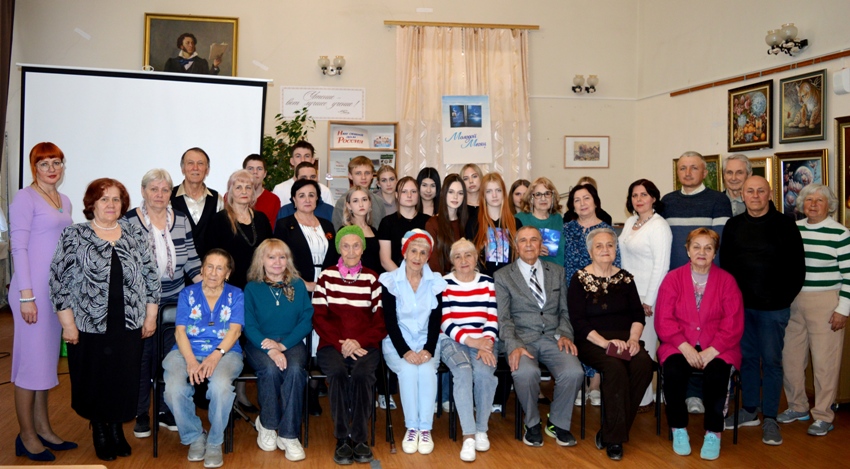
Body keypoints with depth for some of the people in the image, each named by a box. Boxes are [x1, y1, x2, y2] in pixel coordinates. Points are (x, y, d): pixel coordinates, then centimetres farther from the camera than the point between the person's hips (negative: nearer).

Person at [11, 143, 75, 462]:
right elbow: (18, 247, -12)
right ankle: (26, 437, 11)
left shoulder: (64, 201, 14)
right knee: (31, 360, 0)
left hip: (58, 289, 7)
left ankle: (43, 429, 23)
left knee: (47, 359, 13)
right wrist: (26, 295, -16)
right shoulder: (25, 198, -7)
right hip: (33, 289, -7)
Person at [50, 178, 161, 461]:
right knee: (93, 381, 9)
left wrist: (150, 316, 5)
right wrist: (68, 323, -9)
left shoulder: (135, 235, 5)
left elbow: (151, 276, 8)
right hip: (89, 326, -2)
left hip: (129, 326, 2)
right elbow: (59, 280, -5)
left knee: (125, 381, 7)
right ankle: (99, 430, 30)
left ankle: (117, 428, 30)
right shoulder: (74, 236, -3)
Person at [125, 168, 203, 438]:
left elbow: (192, 260, 7)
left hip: (174, 302, 3)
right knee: (141, 357, 5)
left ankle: (166, 411, 23)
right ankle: (141, 414, 20)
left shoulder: (181, 221, 5)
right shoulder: (128, 222, -5)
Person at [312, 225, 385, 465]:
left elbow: (381, 321, 5)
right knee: (338, 372, -32)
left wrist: (359, 342, -12)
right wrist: (341, 344, -11)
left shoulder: (372, 279, 10)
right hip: (332, 345, 0)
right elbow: (319, 318, 3)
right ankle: (342, 439, -21)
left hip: (365, 346, 0)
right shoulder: (326, 276, 9)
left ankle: (360, 438, -17)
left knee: (361, 374, -32)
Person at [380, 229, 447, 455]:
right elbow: (390, 322, -7)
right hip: (397, 344, -1)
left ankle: (425, 429, -18)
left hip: (426, 343, 1)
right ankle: (411, 428, -16)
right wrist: (405, 351, -20)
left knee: (427, 370, -28)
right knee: (408, 370, -30)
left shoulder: (436, 282, 4)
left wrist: (428, 350, -16)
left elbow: (435, 321, 0)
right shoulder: (389, 281, -2)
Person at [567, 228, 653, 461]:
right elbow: (578, 321, -6)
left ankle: (609, 433, -16)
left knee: (644, 364, -28)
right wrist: (605, 342, -17)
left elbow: (638, 314, 10)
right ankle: (614, 439, -20)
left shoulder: (625, 278, 14)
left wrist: (633, 338, -10)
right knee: (616, 367, -34)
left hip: (624, 337, 4)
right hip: (591, 341, -4)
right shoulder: (579, 279, 1)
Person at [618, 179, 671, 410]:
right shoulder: (630, 222, 12)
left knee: (643, 346, 0)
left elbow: (661, 266, -15)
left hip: (647, 296, -7)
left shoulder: (659, 226, -12)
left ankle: (644, 398, 12)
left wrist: (648, 300, -16)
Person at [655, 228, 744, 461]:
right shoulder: (673, 278, 4)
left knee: (716, 374, -30)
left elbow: (733, 324, -3)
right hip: (679, 346, 0)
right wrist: (685, 347, -16)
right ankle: (679, 429, -7)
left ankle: (713, 433, -10)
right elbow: (664, 320, -3)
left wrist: (711, 351, -16)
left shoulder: (727, 280, 4)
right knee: (673, 372, -29)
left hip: (717, 349, 0)